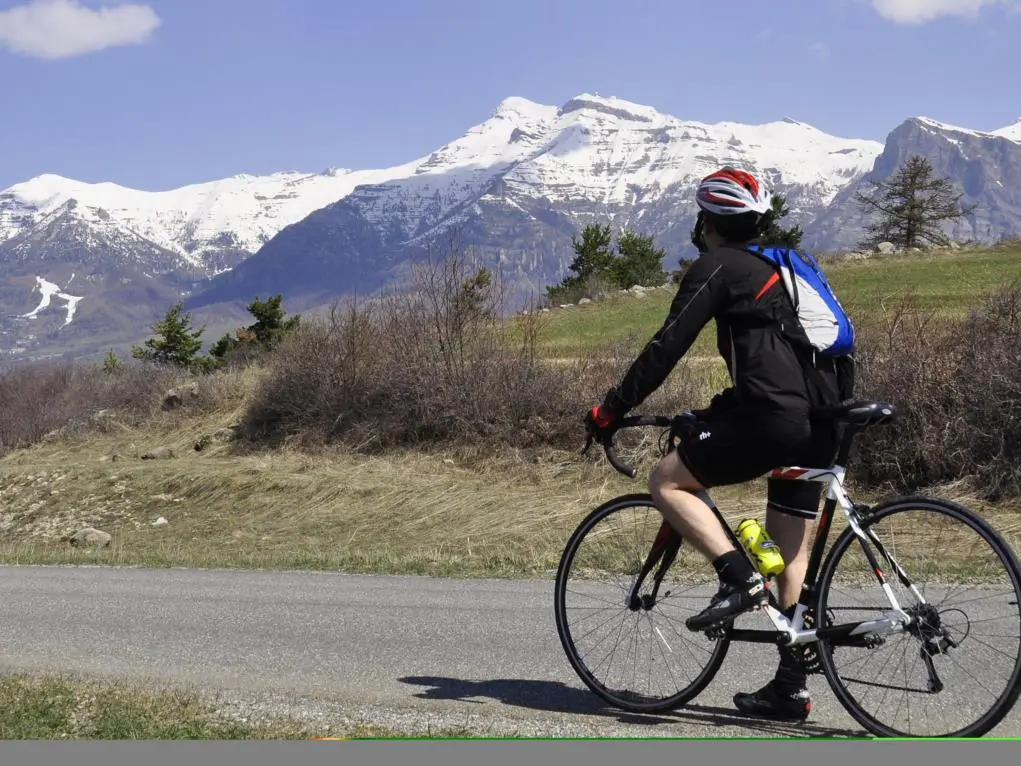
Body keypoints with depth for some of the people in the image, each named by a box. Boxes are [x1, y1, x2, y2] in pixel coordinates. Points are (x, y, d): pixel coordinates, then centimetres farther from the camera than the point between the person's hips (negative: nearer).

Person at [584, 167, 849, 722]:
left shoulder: (716, 267, 1)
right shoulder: (781, 267, 27)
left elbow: (667, 346, -4)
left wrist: (612, 408, 3)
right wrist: (713, 412, 38)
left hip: (776, 417, -9)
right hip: (822, 421, 9)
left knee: (666, 482, 2)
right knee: (790, 551, 12)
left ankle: (739, 578, -12)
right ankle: (792, 686, 14)